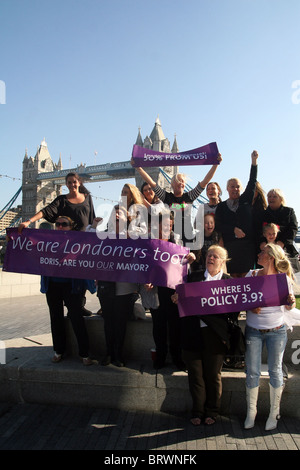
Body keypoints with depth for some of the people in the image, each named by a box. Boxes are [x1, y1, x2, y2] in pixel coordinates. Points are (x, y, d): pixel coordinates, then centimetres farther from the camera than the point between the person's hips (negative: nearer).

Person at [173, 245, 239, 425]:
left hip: (215, 334, -1)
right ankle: (198, 412, 28)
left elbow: (234, 310, -2)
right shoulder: (194, 276, 9)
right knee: (195, 374, 10)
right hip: (193, 332, 2)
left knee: (213, 375, 12)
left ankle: (212, 412, 32)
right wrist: (177, 298, -11)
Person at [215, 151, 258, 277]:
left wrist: (254, 160, 2)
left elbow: (252, 182, 7)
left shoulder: (246, 200, 15)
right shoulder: (221, 206, 13)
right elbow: (219, 225, 3)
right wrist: (234, 230, -12)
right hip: (230, 246, 0)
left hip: (248, 244, 1)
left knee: (246, 274, -4)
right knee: (233, 275, -4)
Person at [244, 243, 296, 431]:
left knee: (275, 371, 8)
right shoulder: (252, 274, -1)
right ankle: (251, 412, 23)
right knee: (252, 372, 5)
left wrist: (291, 303, -18)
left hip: (276, 331, -1)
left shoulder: (284, 278, -3)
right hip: (253, 330, 1)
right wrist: (250, 308, -18)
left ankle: (274, 413, 26)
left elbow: (288, 306, 3)